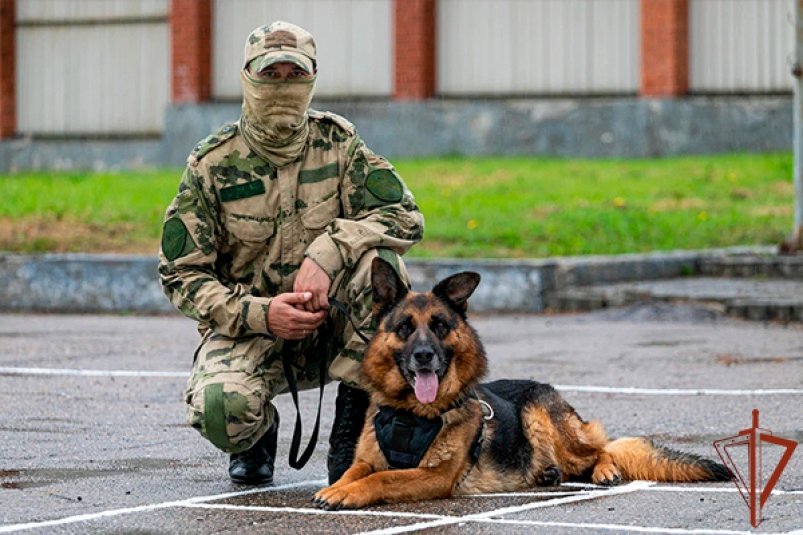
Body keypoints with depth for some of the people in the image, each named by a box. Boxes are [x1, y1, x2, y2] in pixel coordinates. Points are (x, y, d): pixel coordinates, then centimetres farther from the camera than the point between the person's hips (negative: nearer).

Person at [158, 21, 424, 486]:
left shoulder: (337, 142, -1)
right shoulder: (213, 163, -6)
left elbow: (405, 216, -11)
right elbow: (180, 273, -6)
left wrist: (327, 253, -28)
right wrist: (259, 313, -22)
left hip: (329, 324, 2)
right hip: (246, 325, -2)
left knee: (379, 260, -28)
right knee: (221, 412, -33)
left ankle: (353, 429, -13)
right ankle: (258, 431, 9)